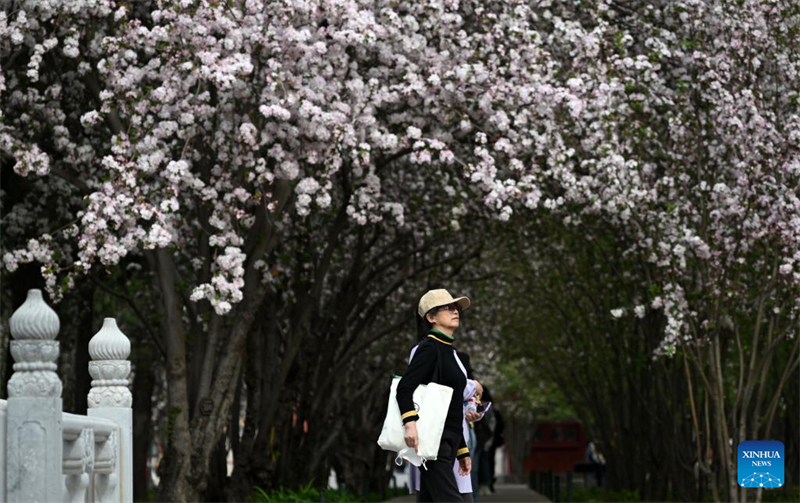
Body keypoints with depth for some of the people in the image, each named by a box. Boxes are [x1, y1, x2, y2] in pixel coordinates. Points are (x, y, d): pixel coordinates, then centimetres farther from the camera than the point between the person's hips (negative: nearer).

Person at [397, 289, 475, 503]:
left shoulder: (449, 351, 21)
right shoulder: (429, 348, -7)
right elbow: (404, 388, -18)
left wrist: (462, 451, 23)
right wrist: (410, 422, -34)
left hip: (448, 444, 9)